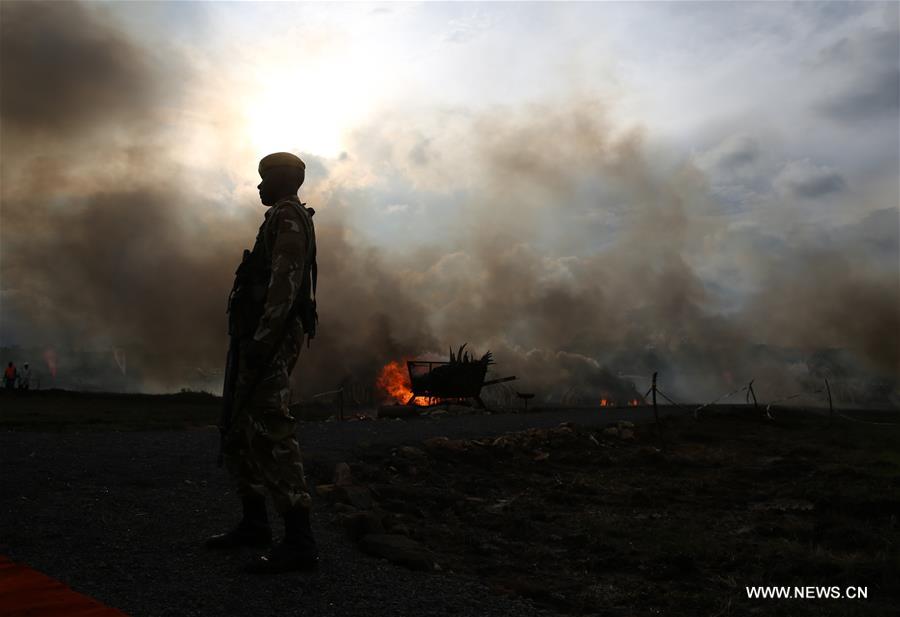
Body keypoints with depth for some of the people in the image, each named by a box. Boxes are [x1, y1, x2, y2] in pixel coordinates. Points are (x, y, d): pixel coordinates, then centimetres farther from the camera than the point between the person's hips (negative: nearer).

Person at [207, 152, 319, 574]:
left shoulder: (288, 216, -6)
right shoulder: (283, 222, 26)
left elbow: (286, 281, -20)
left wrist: (263, 338, -26)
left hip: (272, 337, -11)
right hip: (265, 342, 11)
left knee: (270, 432, -16)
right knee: (238, 432, 15)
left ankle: (299, 542, -17)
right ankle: (254, 523, 23)